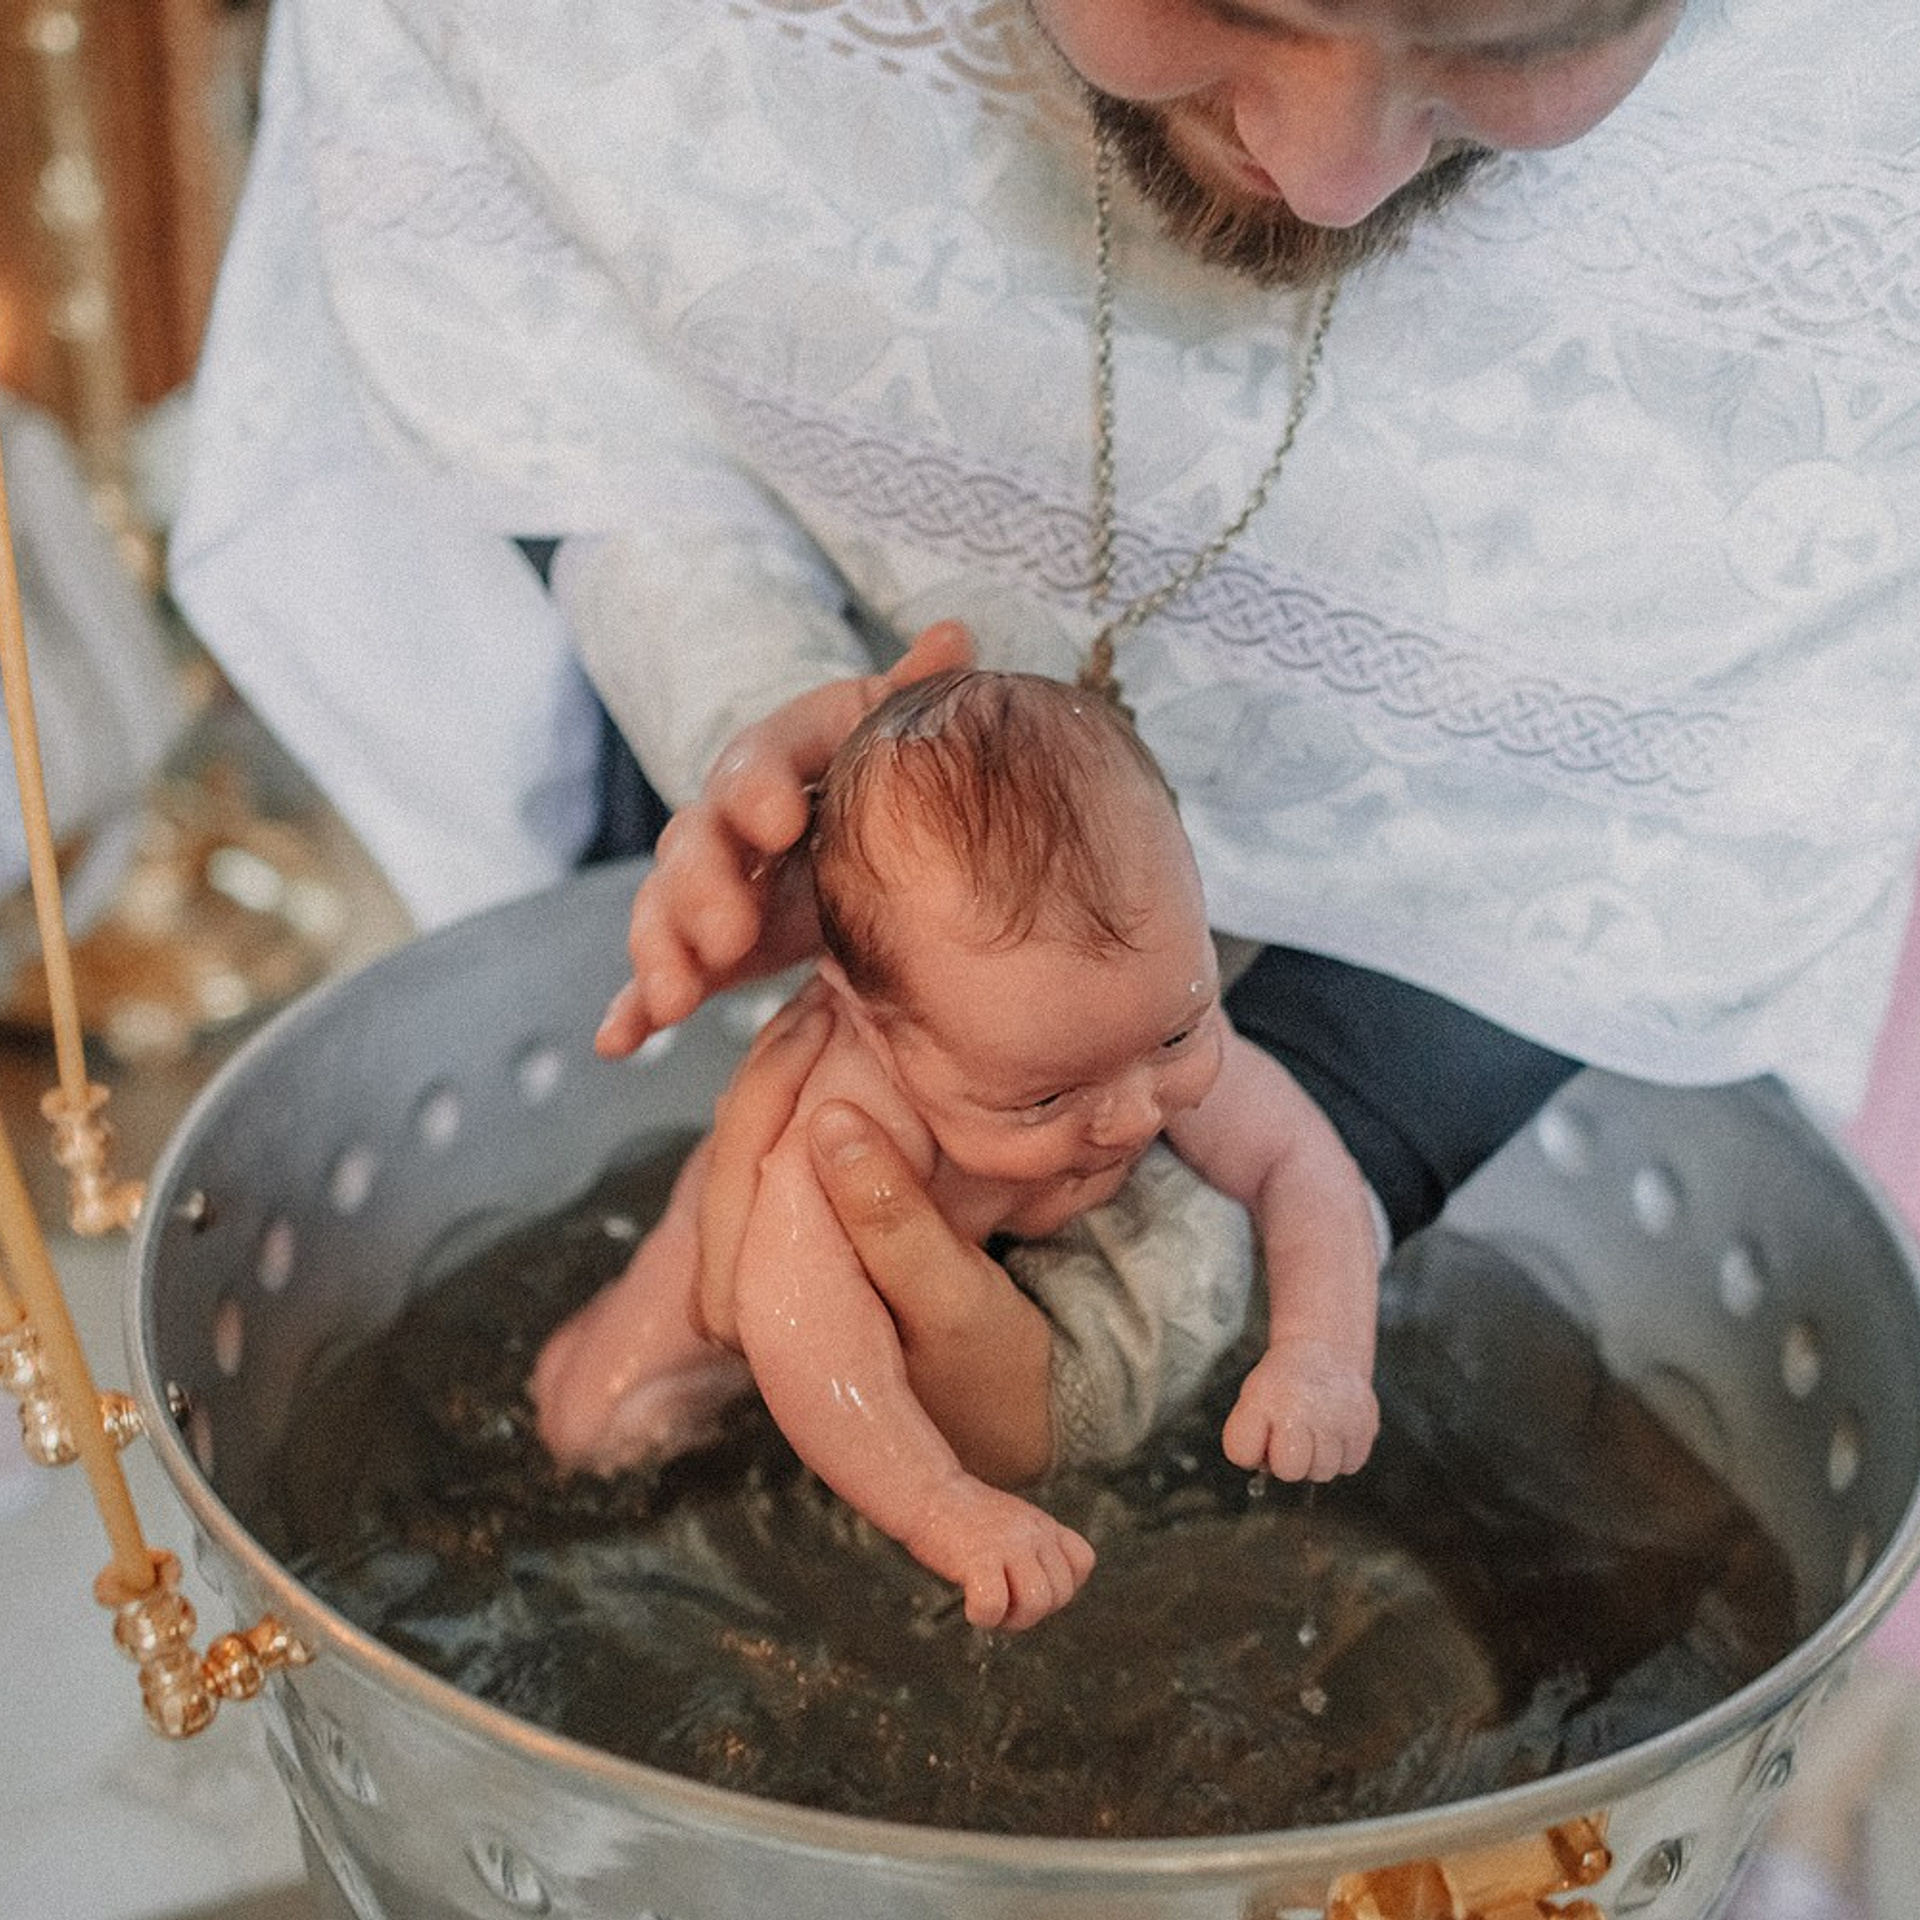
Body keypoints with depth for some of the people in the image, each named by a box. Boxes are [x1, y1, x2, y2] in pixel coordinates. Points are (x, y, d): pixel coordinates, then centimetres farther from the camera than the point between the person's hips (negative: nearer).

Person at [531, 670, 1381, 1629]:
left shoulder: (1161, 1014, -34)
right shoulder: (859, 1110, -51)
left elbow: (1301, 1163, -25)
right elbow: (797, 1326, -56)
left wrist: (1320, 1353, -40)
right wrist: (944, 1512, -60)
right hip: (763, 1230, -4)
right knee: (601, 1424, -12)